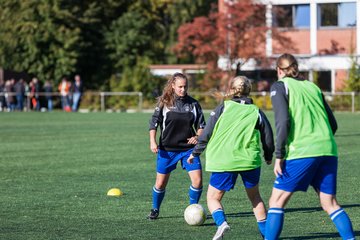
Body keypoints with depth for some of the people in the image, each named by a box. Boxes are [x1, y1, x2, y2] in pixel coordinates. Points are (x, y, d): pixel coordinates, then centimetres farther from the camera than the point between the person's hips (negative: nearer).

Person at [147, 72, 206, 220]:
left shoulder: (193, 104, 1)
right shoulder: (164, 102, -4)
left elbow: (201, 125, 9)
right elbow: (154, 122, -1)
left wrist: (197, 137, -10)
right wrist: (153, 141, -11)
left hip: (188, 148, 1)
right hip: (167, 149, -1)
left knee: (197, 180, -10)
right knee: (160, 183, 4)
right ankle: (155, 210, 27)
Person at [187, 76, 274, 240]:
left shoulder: (223, 107, 3)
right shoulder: (256, 112, 7)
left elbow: (207, 133, 1)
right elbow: (268, 138, 9)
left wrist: (195, 153, 14)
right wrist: (268, 157, 28)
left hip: (223, 162, -2)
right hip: (250, 160, 2)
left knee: (213, 198, 10)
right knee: (255, 197, 22)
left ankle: (221, 222, -17)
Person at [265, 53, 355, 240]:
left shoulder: (280, 86, 5)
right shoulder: (313, 86, 20)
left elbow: (283, 121, -9)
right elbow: (333, 124, 18)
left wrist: (279, 156, -8)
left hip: (301, 153, -5)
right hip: (328, 151, 5)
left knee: (277, 201, 1)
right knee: (330, 203, 10)